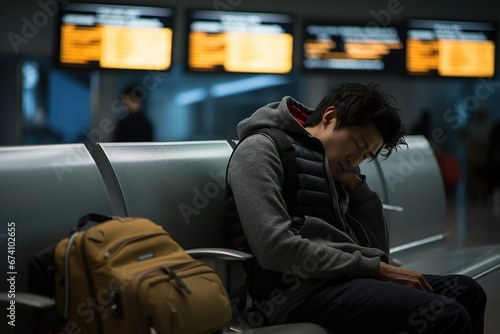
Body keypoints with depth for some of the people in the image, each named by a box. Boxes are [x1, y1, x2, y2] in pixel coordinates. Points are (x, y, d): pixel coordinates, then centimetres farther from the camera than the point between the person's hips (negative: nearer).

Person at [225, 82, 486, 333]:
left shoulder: (333, 177, 23)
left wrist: (356, 185, 9)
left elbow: (378, 250, 20)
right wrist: (376, 268, -12)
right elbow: (275, 249, -16)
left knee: (465, 291, 3)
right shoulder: (260, 148, -1)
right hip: (300, 290, -8)